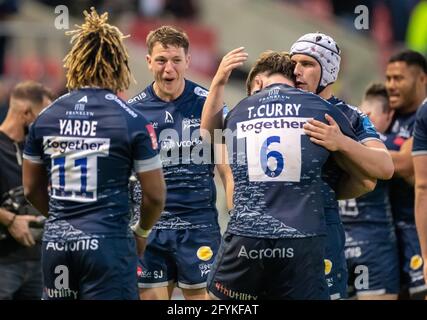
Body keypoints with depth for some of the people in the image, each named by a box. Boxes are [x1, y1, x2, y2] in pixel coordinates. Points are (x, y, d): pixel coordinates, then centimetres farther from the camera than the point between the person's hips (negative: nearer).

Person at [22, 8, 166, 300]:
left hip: (56, 243, 4)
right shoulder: (133, 122, -6)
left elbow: (32, 189, 13)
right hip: (108, 244, -4)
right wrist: (141, 232, 15)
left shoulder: (45, 118, 5)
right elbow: (155, 194, -3)